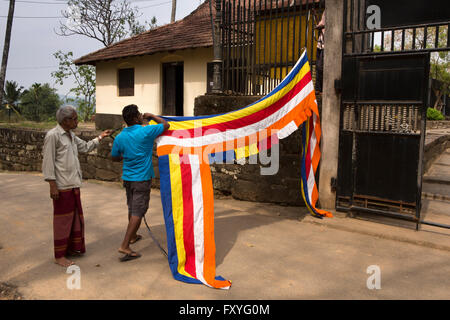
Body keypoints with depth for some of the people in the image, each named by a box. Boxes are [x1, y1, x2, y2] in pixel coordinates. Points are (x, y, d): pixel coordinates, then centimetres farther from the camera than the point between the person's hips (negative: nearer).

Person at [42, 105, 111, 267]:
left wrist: (100, 137, 18)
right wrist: (52, 185, -18)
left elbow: (85, 147, 27)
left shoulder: (71, 135, 13)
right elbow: (48, 162, -15)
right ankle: (59, 256, 14)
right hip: (62, 187, -9)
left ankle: (72, 248, 30)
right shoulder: (53, 135, -13)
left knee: (76, 218, 16)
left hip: (73, 185, 9)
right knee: (62, 220, 1)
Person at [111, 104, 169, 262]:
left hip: (127, 178, 6)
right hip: (142, 178, -6)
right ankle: (125, 246, -8)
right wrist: (152, 116, 9)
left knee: (132, 209, 22)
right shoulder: (145, 132, -16)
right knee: (138, 211, -3)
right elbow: (166, 125, -3)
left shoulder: (120, 137, 1)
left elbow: (114, 157, 13)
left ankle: (132, 236, 40)